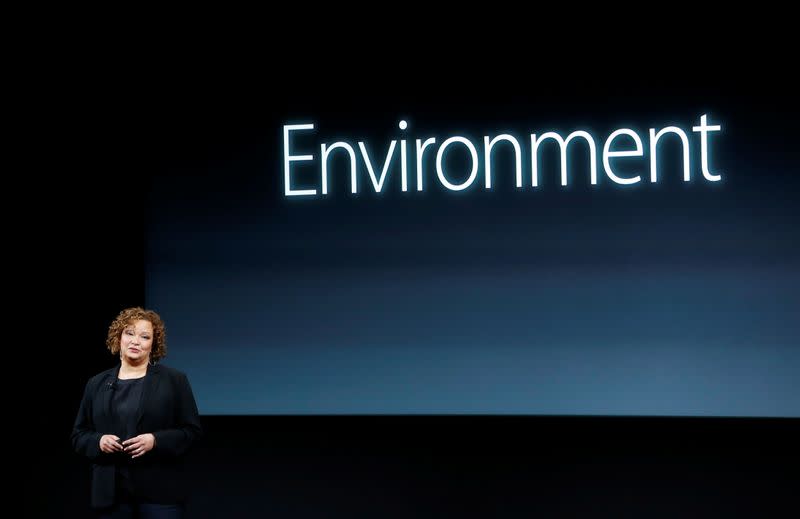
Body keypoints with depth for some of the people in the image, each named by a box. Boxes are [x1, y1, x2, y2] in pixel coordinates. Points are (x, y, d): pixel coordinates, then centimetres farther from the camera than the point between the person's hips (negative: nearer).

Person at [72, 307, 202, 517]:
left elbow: (192, 431, -1)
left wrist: (155, 440, -16)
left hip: (160, 492, -3)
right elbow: (79, 435, 14)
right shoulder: (97, 384, 12)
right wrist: (98, 441, -8)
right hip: (111, 492, 3)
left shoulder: (174, 380, 3)